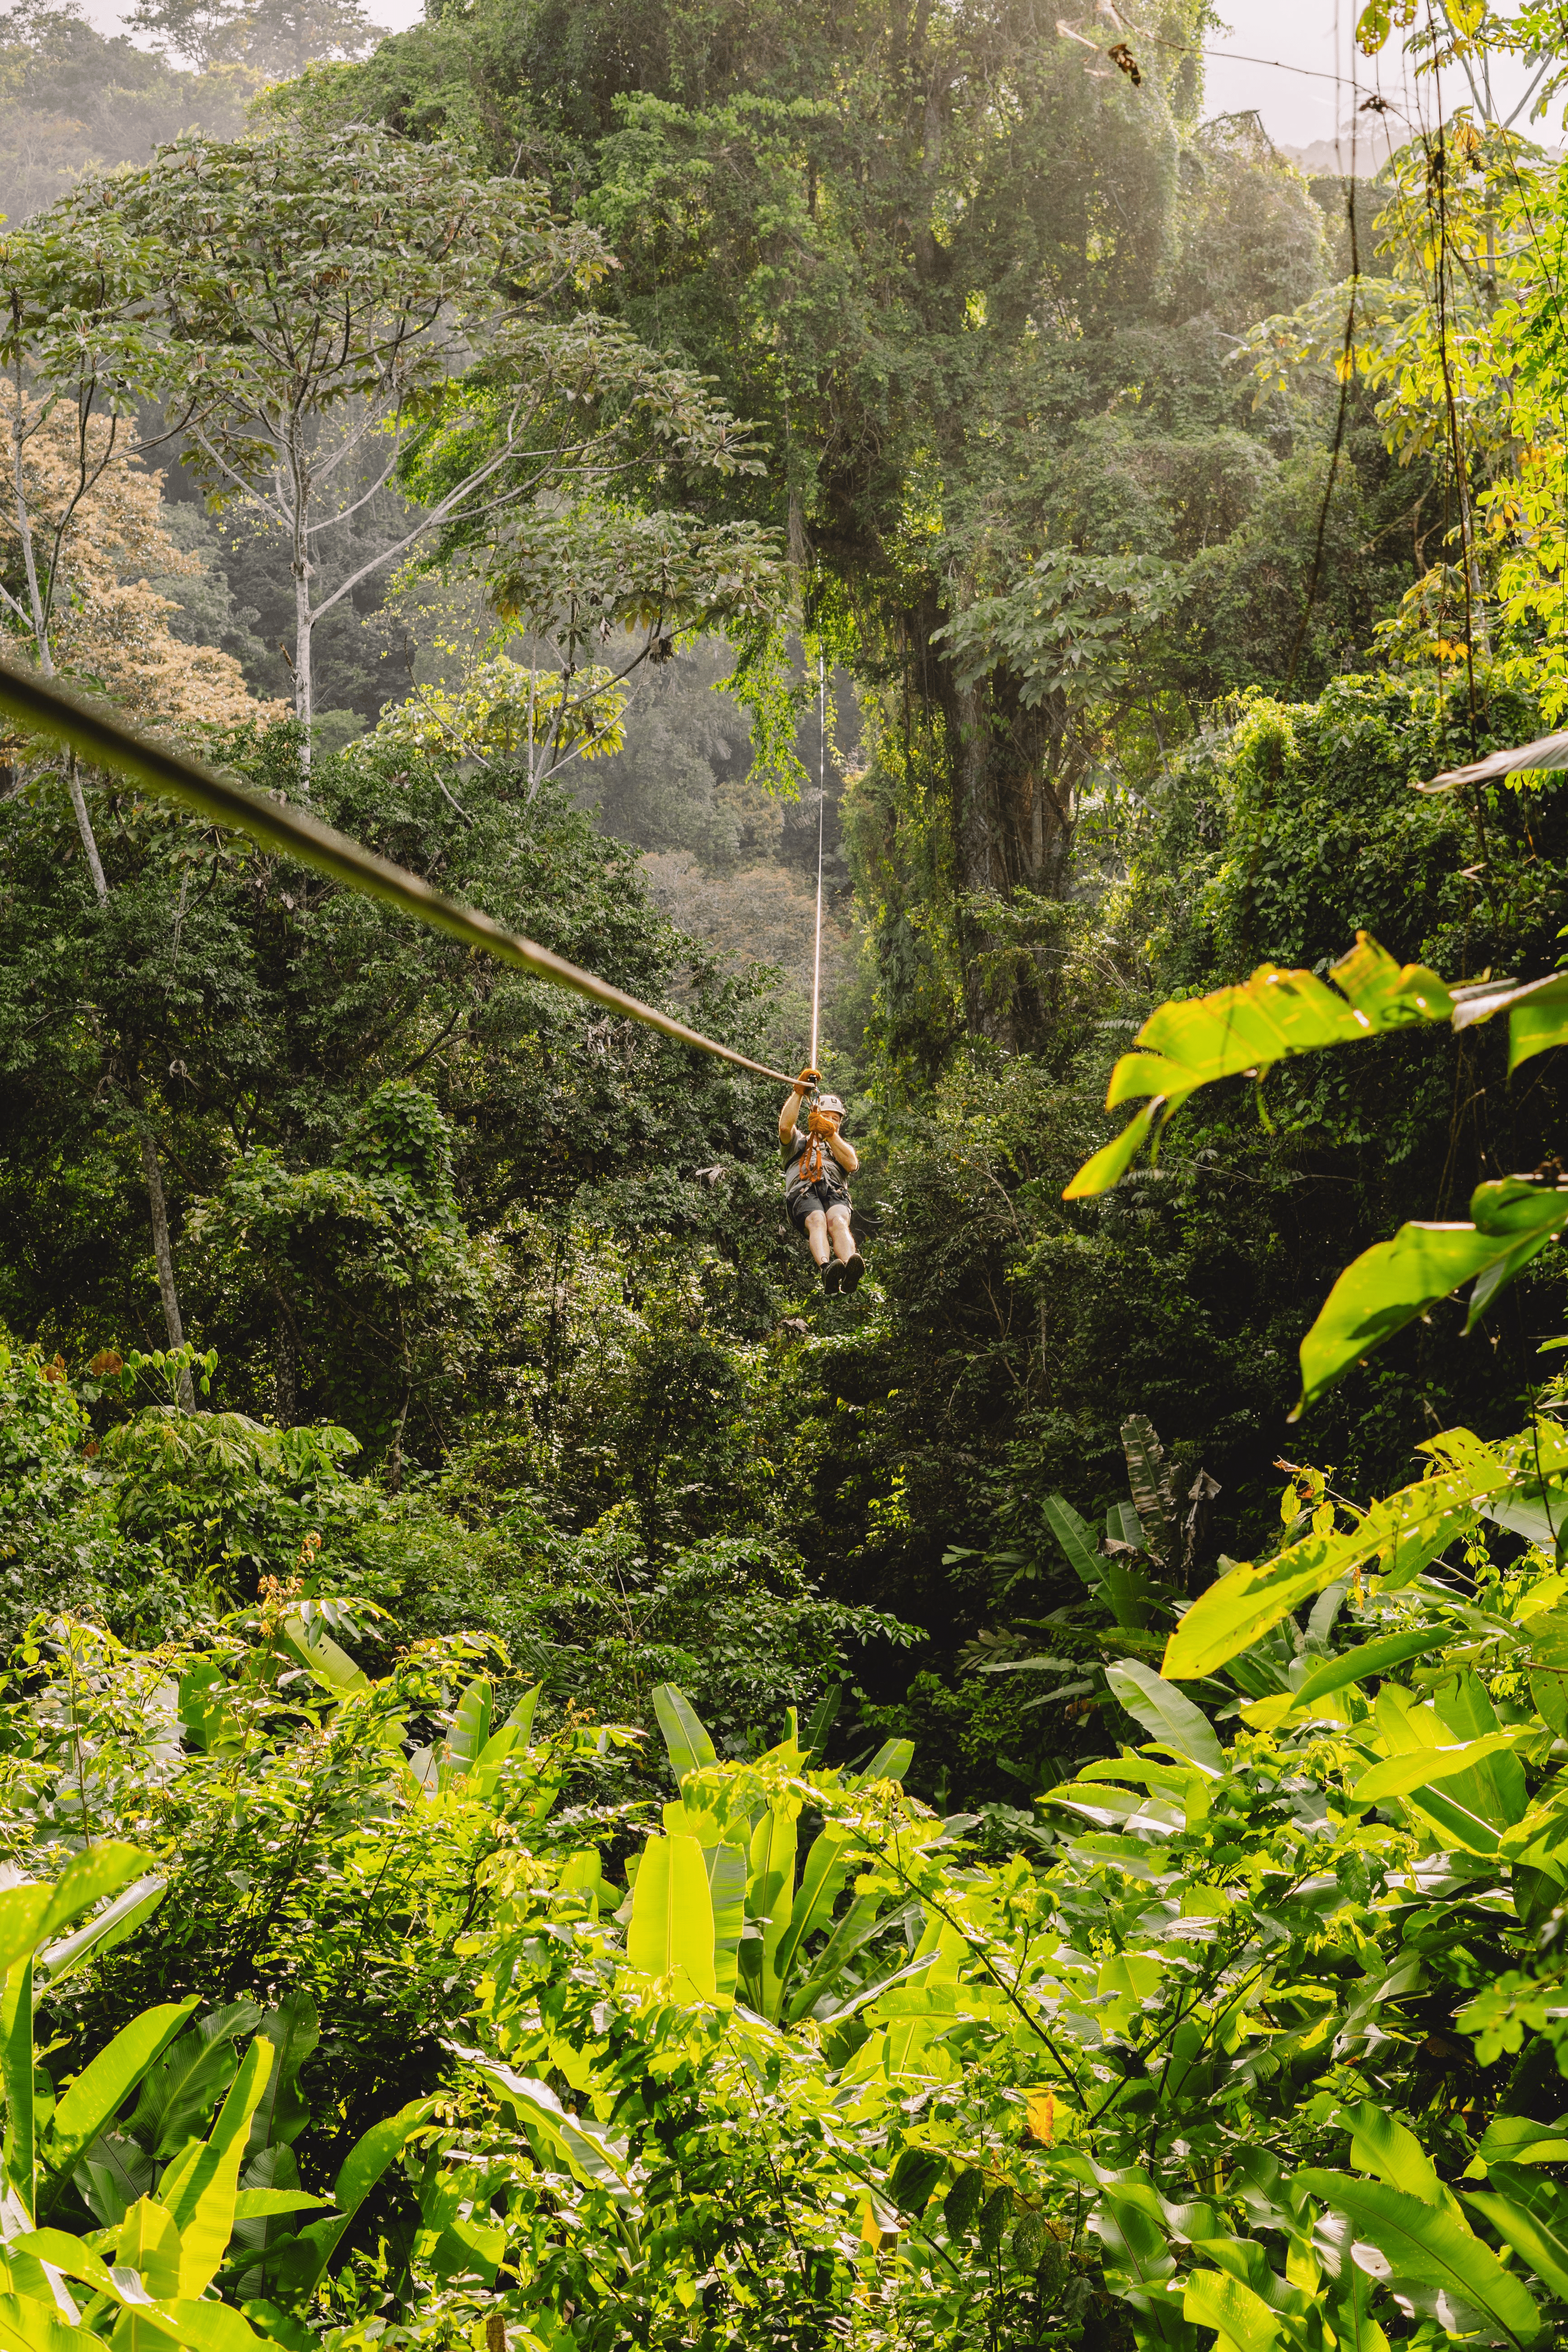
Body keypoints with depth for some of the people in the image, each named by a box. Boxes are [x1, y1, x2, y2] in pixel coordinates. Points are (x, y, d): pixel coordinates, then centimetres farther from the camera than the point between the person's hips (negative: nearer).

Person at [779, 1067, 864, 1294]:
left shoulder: (843, 1147, 39)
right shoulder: (799, 1142, 36)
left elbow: (852, 1164, 12)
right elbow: (785, 1126, 10)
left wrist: (831, 1135, 4)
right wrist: (799, 1093, 8)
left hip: (836, 1193, 1)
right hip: (802, 1191, -1)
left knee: (838, 1222, -36)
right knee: (817, 1221, -38)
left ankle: (849, 1275, -68)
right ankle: (827, 1269, -67)